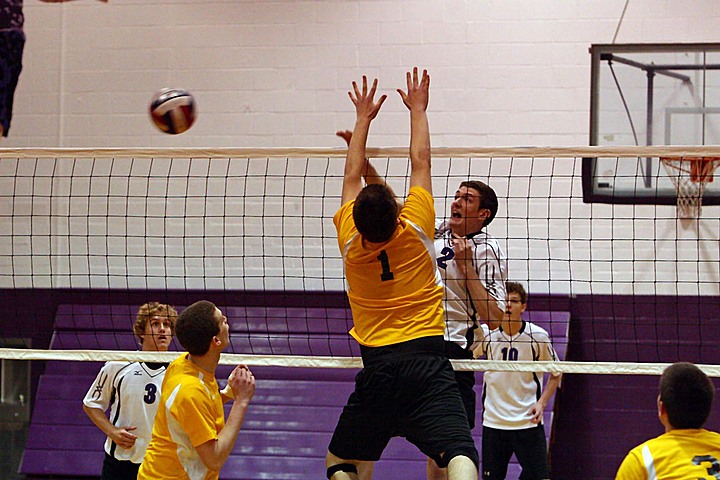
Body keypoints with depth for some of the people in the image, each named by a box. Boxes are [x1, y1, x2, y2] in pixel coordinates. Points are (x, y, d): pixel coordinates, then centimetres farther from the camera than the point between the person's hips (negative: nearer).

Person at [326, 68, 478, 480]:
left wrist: (364, 119, 31)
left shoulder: (351, 241, 5)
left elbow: (353, 176, 21)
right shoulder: (415, 231, -1)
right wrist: (418, 110, 27)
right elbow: (420, 162, 13)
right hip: (427, 359, -2)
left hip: (377, 365, 2)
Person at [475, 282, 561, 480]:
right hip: (493, 421, 2)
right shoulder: (486, 334, -1)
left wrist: (542, 403, -7)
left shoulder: (538, 336, -5)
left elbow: (555, 374, 5)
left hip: (528, 421, -2)